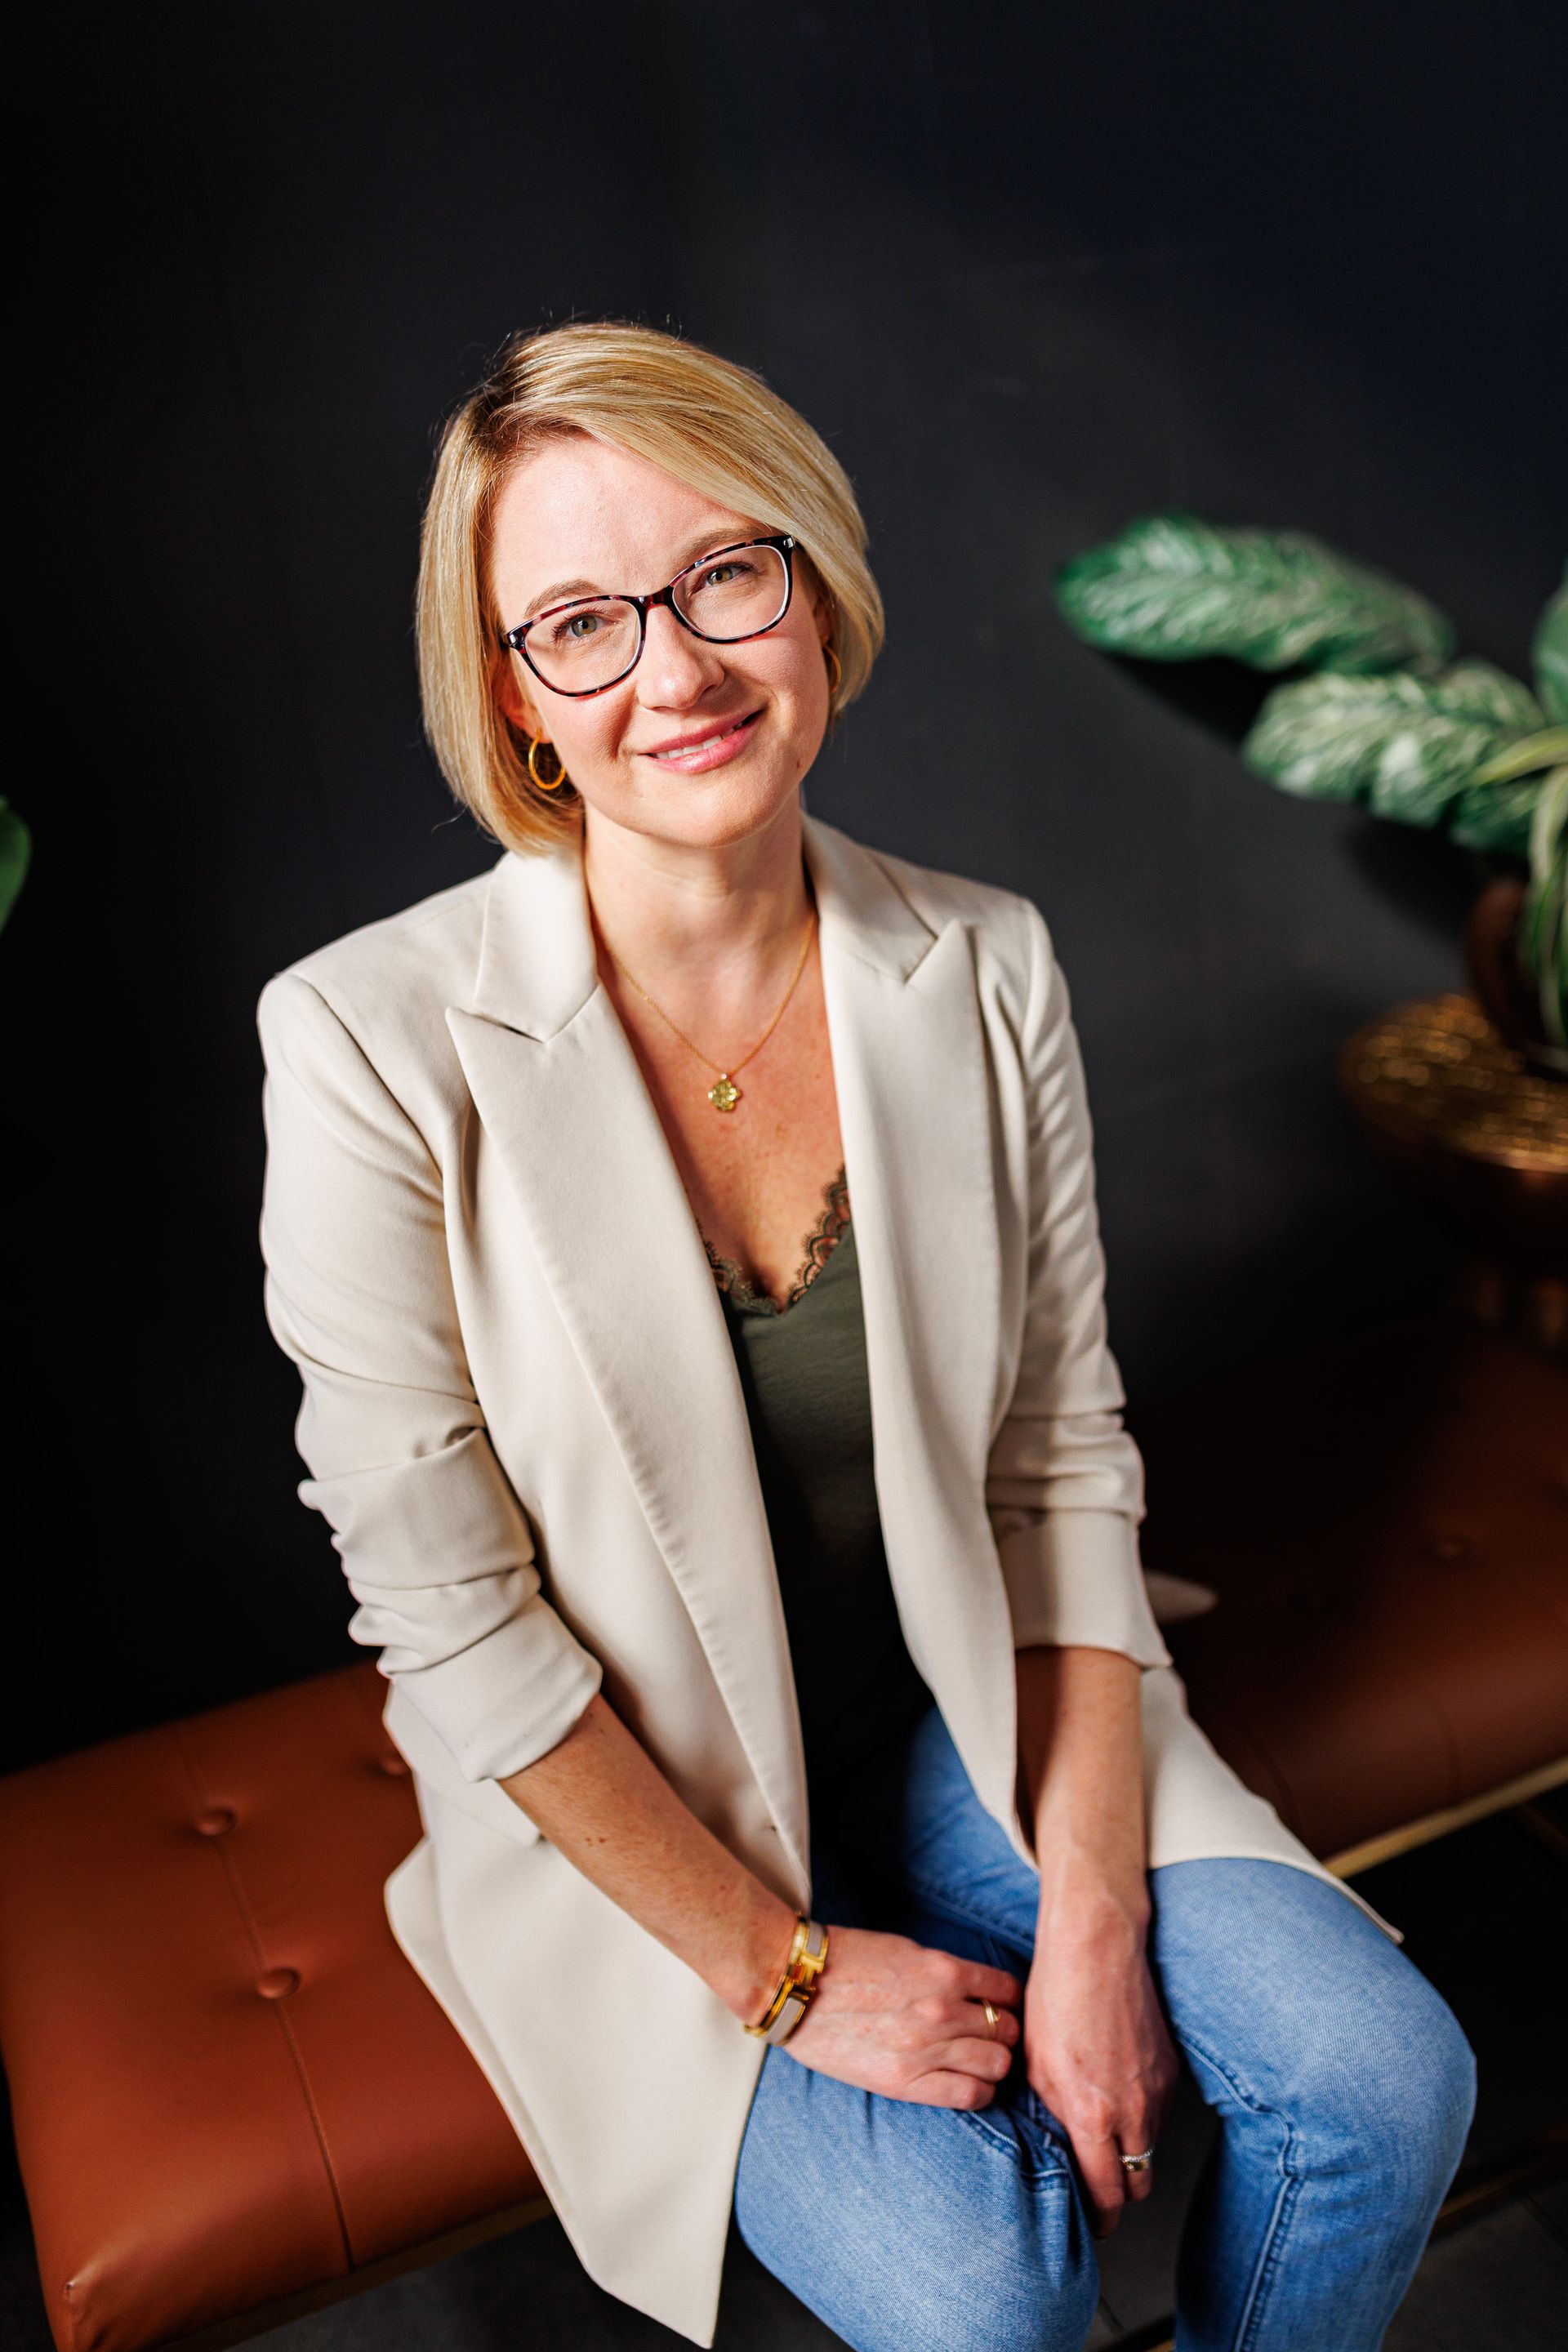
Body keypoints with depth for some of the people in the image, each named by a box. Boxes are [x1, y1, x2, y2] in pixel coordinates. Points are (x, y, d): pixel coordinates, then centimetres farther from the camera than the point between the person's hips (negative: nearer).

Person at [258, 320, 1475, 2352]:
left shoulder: (984, 970, -8)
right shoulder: (373, 1046, -21)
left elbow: (1067, 1463, -5)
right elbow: (456, 1629, -16)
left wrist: (1098, 1920, -10)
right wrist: (781, 1969, -13)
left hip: (966, 1708, 4)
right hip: (636, 1804, -3)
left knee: (1385, 2080, -8)